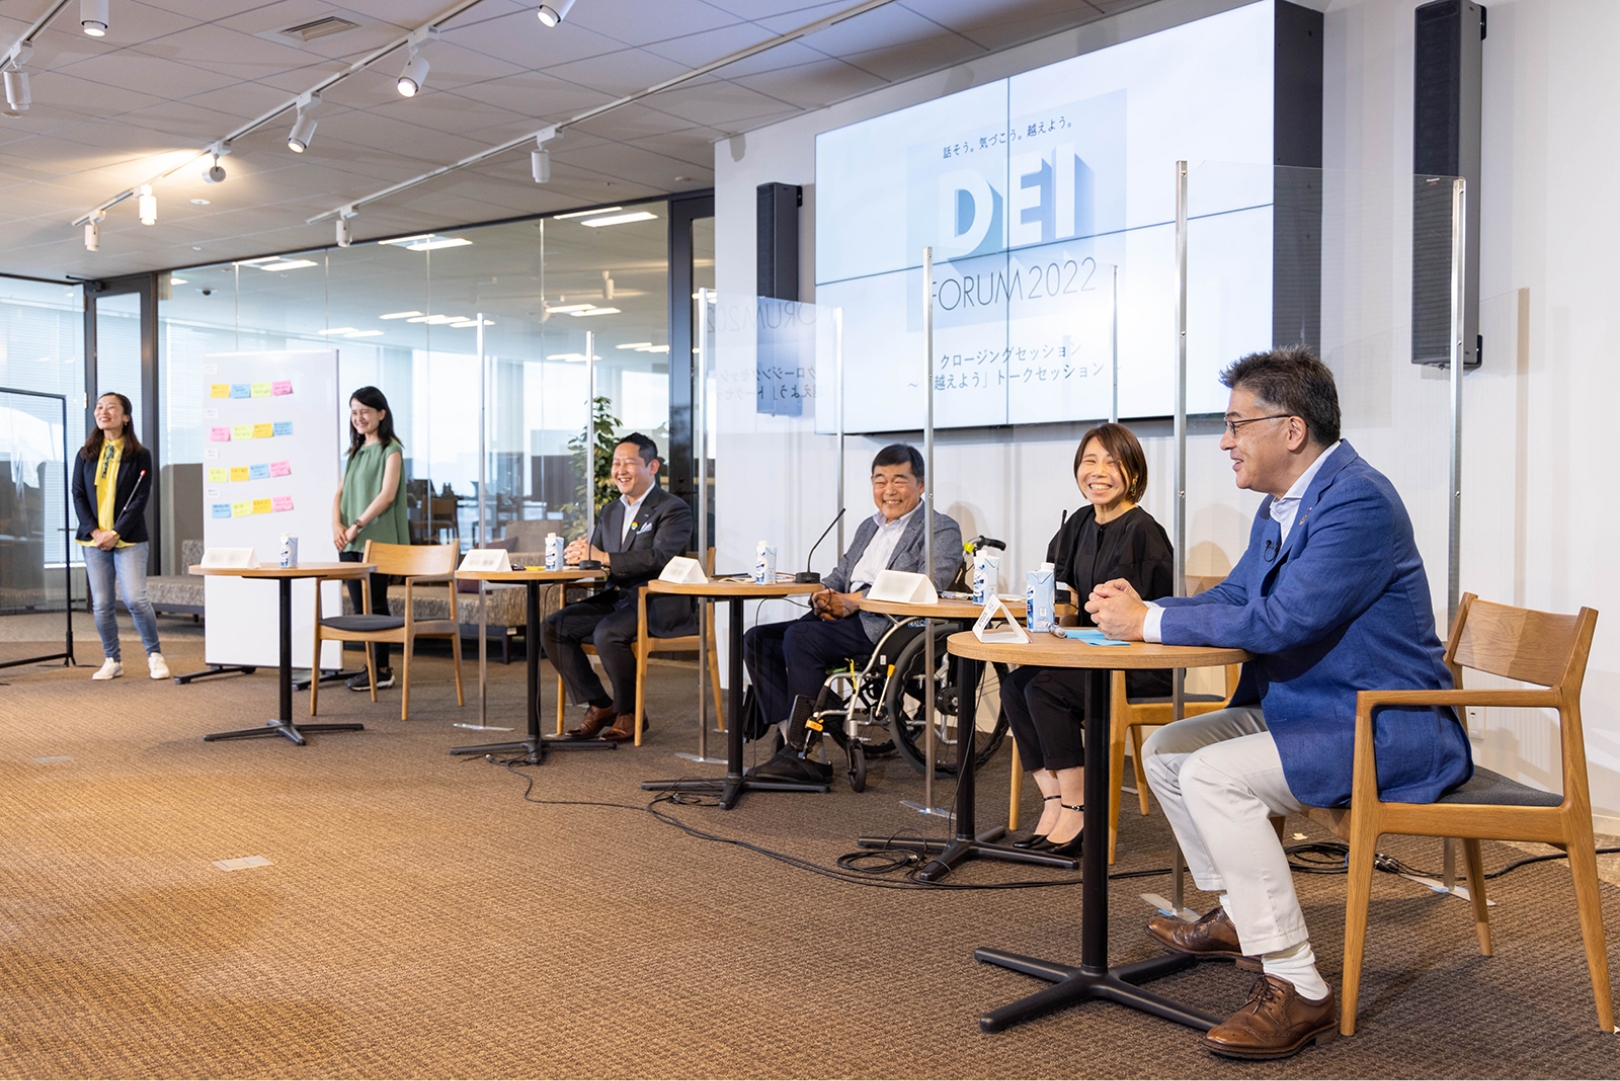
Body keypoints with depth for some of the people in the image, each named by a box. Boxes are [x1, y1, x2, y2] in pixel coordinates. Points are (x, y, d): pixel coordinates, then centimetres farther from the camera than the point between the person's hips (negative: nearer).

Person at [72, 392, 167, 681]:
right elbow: (78, 495, 6)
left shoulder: (140, 455, -1)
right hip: (93, 539, 4)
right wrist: (94, 531, -8)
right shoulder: (86, 454, 10)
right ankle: (112, 660, 16)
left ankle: (154, 655, 5)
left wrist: (115, 533, -13)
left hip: (128, 539, -4)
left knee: (135, 600, -12)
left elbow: (141, 500, -6)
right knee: (102, 604, 5)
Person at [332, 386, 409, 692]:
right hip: (350, 542, 7)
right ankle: (372, 667, 13)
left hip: (378, 540, -7)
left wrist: (357, 526, -18)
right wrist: (337, 524, -5)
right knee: (359, 605, 7)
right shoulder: (355, 451, 18)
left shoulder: (390, 450, -3)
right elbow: (340, 493, 13)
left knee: (375, 603, -5)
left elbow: (387, 495, -13)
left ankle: (382, 670, 2)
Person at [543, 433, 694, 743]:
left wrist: (602, 557, -26)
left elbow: (659, 559, -21)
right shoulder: (609, 512, 19)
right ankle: (599, 706, -1)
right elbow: (594, 554, 13)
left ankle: (630, 714, -11)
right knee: (553, 627, -10)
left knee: (607, 633, -33)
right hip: (616, 598, 8)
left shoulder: (674, 509, -6)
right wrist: (580, 553, -13)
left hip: (658, 605, -8)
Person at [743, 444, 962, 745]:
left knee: (799, 637, -29)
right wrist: (822, 594, -1)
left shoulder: (942, 529, 1)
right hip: (840, 617, 8)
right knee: (757, 640, -10)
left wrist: (855, 600, -18)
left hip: (884, 625, -8)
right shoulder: (868, 527, 27)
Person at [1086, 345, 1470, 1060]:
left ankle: (1295, 987, -19)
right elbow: (1230, 600, 15)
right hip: (1298, 708, 11)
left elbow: (1281, 621, -30)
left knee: (1213, 775, -27)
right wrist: (1136, 610, -4)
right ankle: (1234, 915, 27)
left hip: (1382, 727, -11)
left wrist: (1150, 621, -22)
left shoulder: (1358, 501, -22)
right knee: (1165, 749, 12)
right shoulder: (1279, 507, 11)